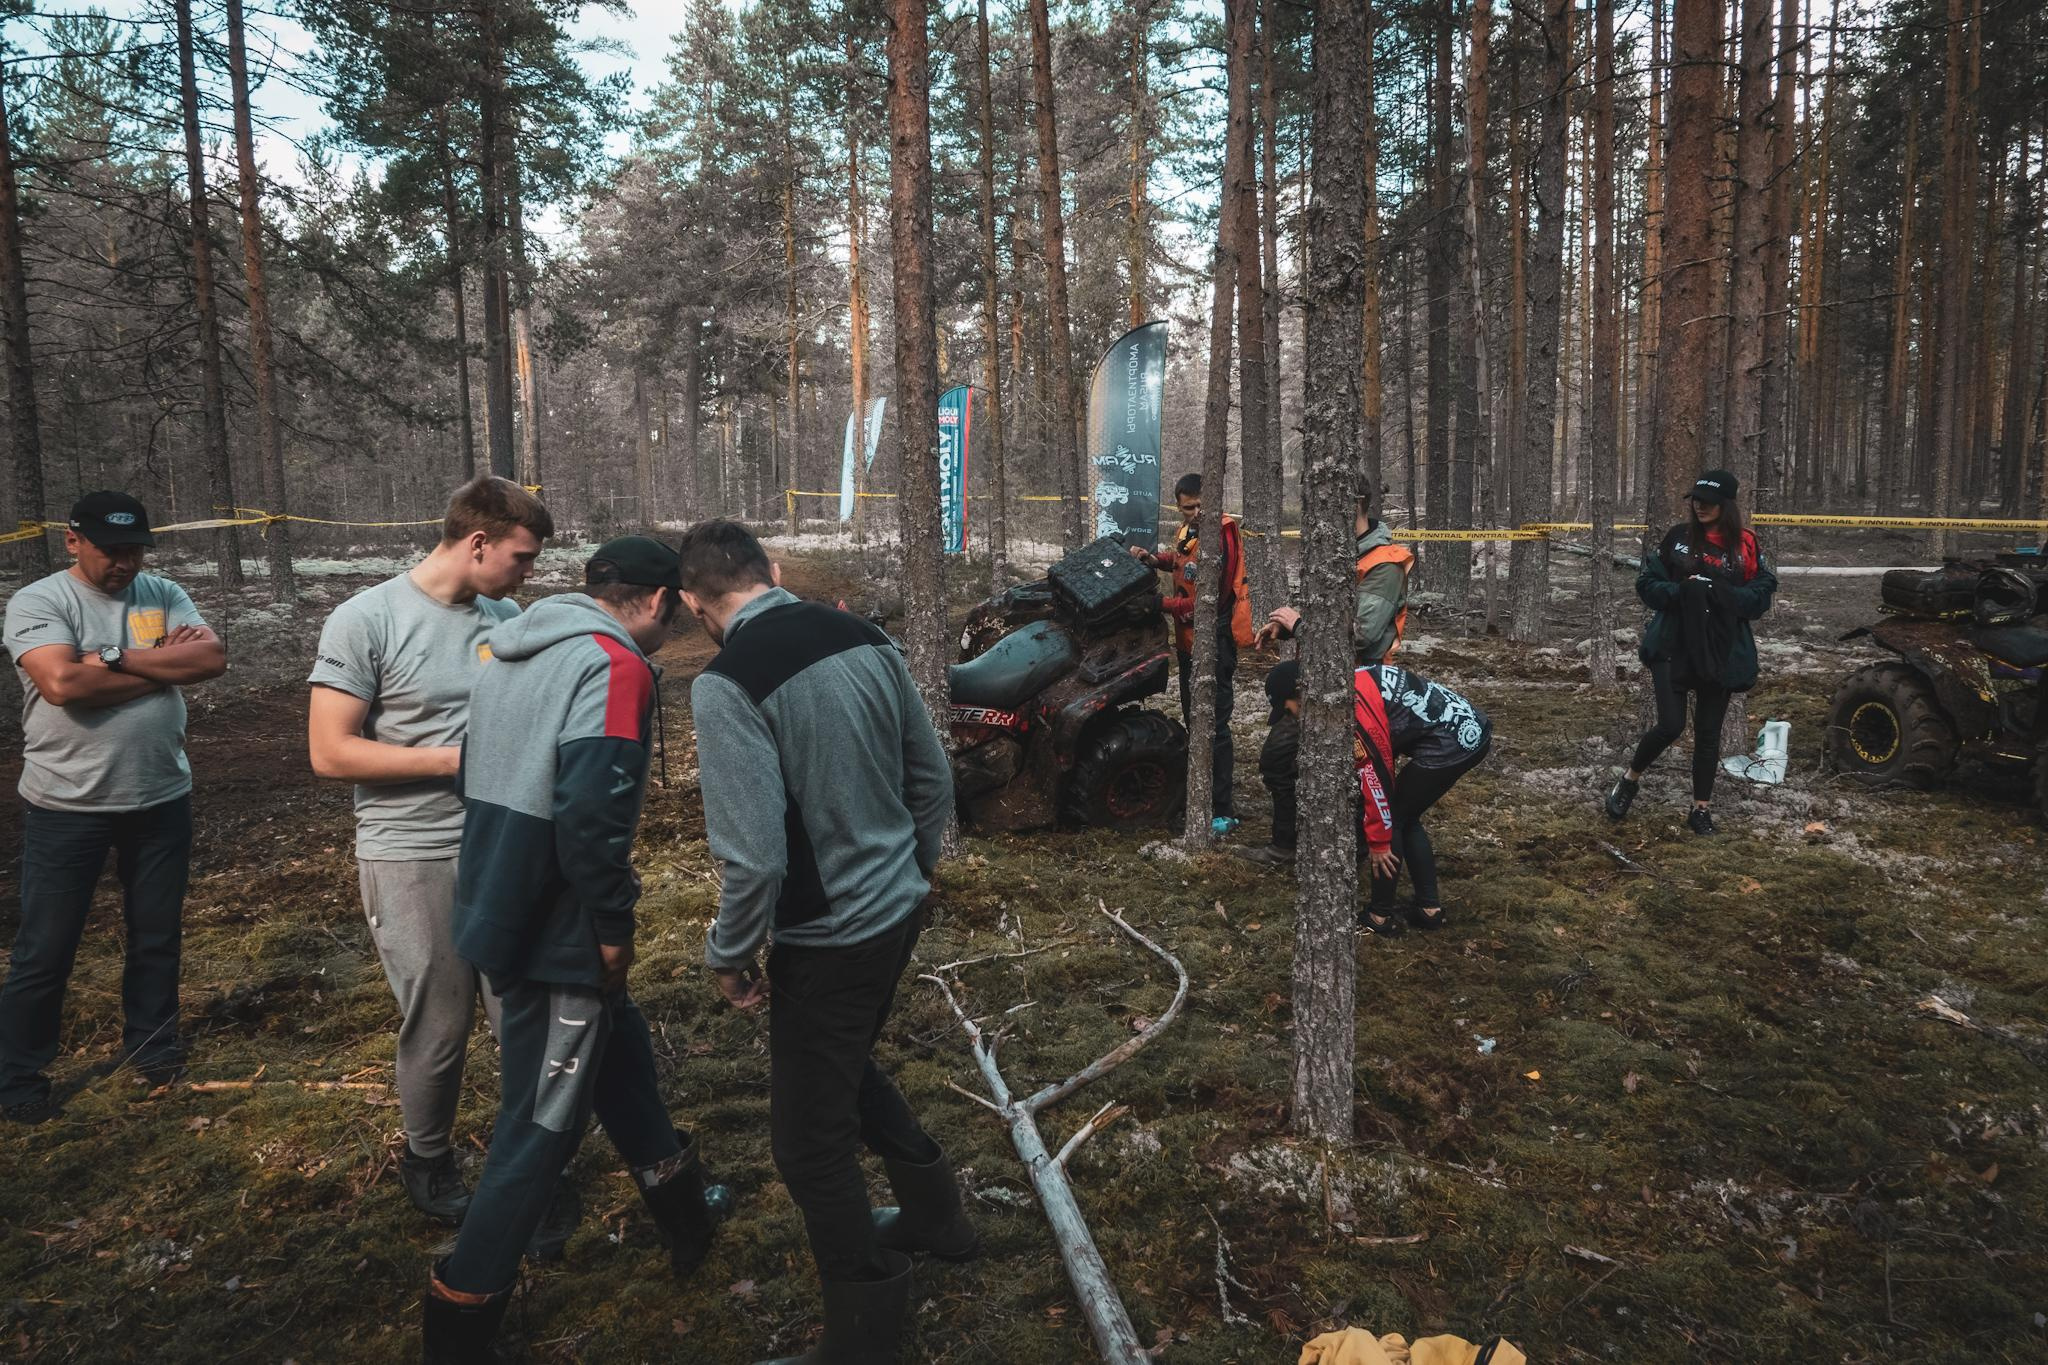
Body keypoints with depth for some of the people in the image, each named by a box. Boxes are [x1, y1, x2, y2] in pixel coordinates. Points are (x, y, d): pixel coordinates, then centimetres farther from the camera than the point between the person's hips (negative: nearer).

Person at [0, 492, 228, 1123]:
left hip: (161, 799, 4)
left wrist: (116, 657, -17)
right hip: (67, 807, -3)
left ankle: (151, 1043, 34)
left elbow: (213, 658, -11)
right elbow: (63, 683, -24)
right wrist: (167, 663, -15)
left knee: (157, 934, 15)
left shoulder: (164, 595, 4)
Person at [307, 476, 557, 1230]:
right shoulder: (366, 620, -10)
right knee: (439, 1027, 8)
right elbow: (331, 752, -13)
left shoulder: (504, 617, 5)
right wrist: (460, 757, -17)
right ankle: (428, 1164, 34)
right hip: (413, 860, -4)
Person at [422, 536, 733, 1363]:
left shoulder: (511, 652, 11)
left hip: (501, 911, 10)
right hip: (557, 934, -10)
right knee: (541, 1128, 4)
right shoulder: (616, 666, -19)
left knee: (620, 1056, 23)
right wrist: (613, 926, -16)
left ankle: (685, 1218, 40)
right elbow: (591, 814, -28)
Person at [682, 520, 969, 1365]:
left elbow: (756, 857, -25)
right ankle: (935, 1215, 46)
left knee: (810, 1139, 11)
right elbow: (934, 780, 7)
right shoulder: (864, 639, 0)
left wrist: (729, 954, -7)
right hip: (897, 910, 8)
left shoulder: (727, 684, -21)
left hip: (827, 939, -7)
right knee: (847, 1066, 31)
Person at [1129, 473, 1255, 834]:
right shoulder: (1188, 531, 7)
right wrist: (1152, 558, 11)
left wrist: (1162, 604, -17)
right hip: (1190, 641, 10)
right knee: (1194, 719, 20)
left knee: (1213, 726, -10)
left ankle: (1223, 812, -5)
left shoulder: (1219, 538, -21)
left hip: (1215, 642, -10)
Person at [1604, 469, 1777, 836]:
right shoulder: (1677, 537, 3)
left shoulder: (1745, 546, 1)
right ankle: (1630, 780, 17)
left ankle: (1701, 808, 22)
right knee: (1671, 725, -9)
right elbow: (1647, 585, 3)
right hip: (1672, 645, -1)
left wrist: (1717, 592, -17)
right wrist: (1682, 591, -14)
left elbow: (1761, 596, -3)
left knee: (1708, 732, 9)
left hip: (1721, 651, 1)